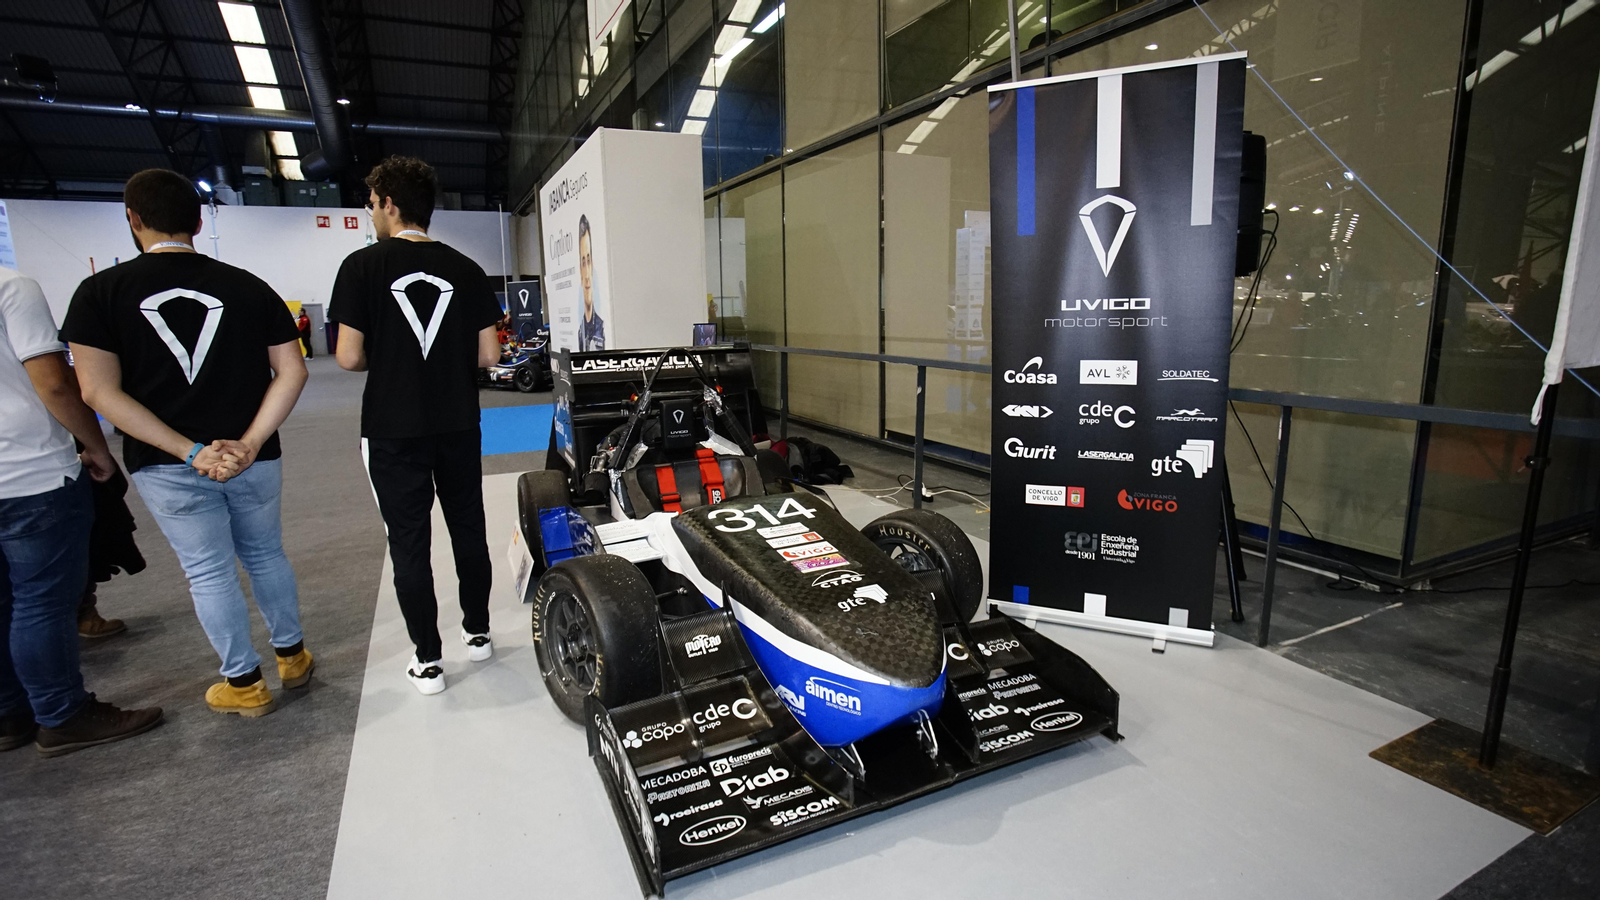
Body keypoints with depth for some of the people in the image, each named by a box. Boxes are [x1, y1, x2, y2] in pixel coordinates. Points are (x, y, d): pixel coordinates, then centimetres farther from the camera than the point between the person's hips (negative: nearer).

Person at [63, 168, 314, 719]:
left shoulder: (101, 291, -5)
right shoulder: (247, 286, -1)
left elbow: (100, 392, -13)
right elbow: (291, 371, -8)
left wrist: (191, 452, -16)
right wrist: (249, 443, -13)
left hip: (166, 467, -1)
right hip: (252, 458, 2)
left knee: (208, 572, 10)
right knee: (265, 555, 19)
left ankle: (244, 684, 22)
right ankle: (292, 656, 31)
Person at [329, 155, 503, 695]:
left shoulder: (363, 265, -7)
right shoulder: (467, 270, 1)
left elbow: (349, 357, -11)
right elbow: (488, 355, -1)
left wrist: (384, 359, 10)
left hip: (392, 431, -3)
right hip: (459, 425, 3)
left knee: (409, 543, 7)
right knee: (468, 529, 16)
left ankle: (428, 661, 14)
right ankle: (477, 633, 29)